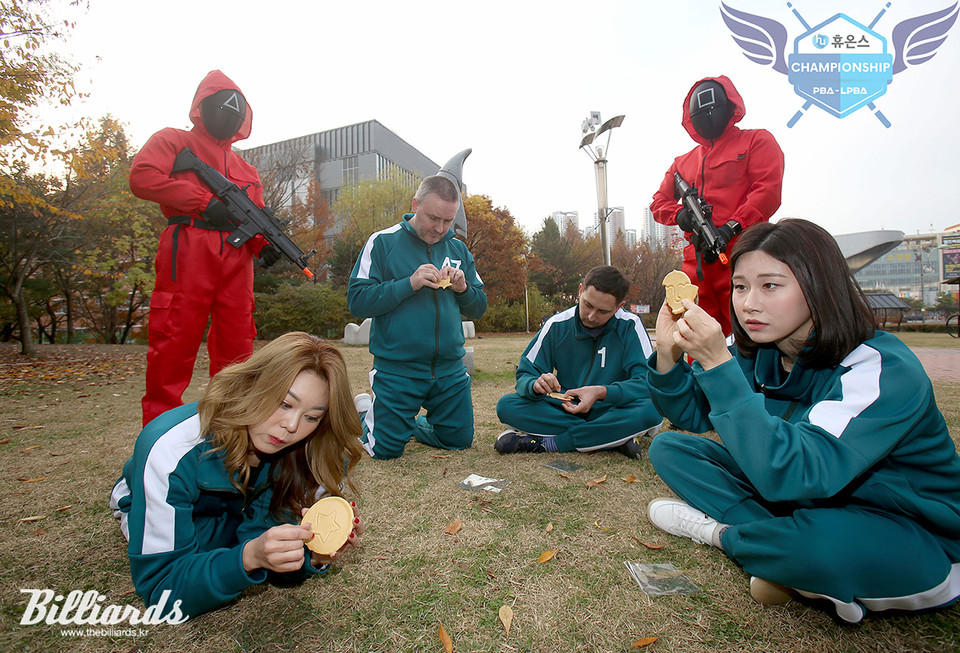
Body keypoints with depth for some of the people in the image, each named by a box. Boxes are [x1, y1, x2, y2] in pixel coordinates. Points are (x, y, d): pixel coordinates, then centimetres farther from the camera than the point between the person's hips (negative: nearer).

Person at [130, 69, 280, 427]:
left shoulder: (246, 168, 28)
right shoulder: (173, 140, 15)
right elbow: (142, 176, -2)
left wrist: (264, 244, -1)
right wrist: (204, 201, -11)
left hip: (235, 260, 5)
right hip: (187, 252, -5)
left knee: (236, 343, 5)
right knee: (175, 340, -7)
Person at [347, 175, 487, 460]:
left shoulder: (459, 249, 8)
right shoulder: (383, 242, -5)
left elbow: (479, 309, 11)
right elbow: (357, 302, -13)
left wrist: (463, 289, -11)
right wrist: (410, 283, -22)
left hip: (450, 371, 5)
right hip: (397, 370, -4)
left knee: (460, 441, 14)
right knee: (386, 450, 4)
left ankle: (411, 423, 39)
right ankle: (364, 411, 35)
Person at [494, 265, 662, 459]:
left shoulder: (630, 326, -8)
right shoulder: (557, 325, -3)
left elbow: (647, 381, -14)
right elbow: (524, 375, -1)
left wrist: (602, 392, -32)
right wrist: (536, 385, -27)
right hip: (564, 410, 2)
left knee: (652, 411, -33)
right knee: (506, 405, -23)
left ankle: (545, 443, -26)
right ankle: (613, 438, -22)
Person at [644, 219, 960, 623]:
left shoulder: (884, 369, -27)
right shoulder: (761, 354, -8)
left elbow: (793, 476, -40)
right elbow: (691, 413, -1)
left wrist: (718, 364, -42)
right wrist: (669, 355, -21)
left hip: (916, 536, -5)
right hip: (802, 504, 6)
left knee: (822, 539, -41)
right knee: (669, 449, -5)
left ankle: (719, 532, -7)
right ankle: (792, 561, -9)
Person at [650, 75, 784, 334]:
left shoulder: (757, 141, 12)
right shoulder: (683, 162, 26)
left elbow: (768, 190, -2)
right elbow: (659, 201, 23)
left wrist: (730, 227, -15)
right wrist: (679, 214, 0)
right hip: (696, 261, 4)